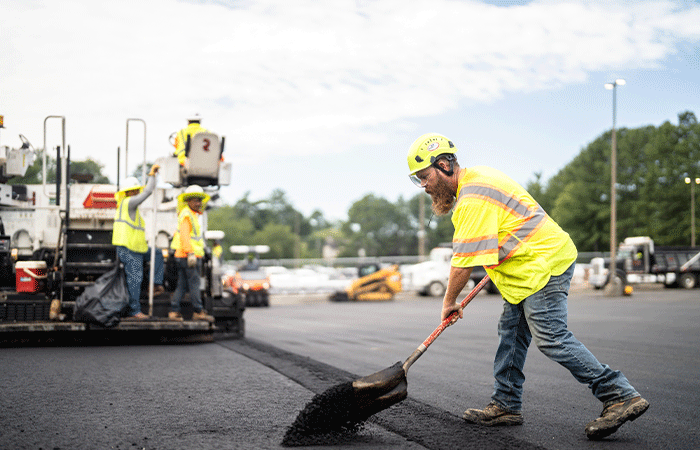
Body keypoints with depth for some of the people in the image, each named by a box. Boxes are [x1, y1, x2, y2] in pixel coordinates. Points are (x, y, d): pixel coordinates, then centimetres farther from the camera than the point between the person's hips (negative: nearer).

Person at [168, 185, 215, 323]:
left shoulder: (192, 215, 21)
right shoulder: (187, 214, -10)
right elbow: (184, 235, -20)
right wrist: (191, 253, -26)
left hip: (183, 256, 10)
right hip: (189, 256, -10)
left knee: (182, 285, 8)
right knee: (194, 284, -5)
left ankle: (174, 311, 6)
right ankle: (198, 312, -2)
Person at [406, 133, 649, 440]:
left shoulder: (473, 199, -19)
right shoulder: (476, 176, 14)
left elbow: (463, 263, -19)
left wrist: (449, 302, -5)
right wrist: (497, 264, 27)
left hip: (544, 262, -11)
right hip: (536, 261, 11)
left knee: (552, 339, -15)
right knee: (511, 332, 11)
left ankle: (620, 397, -12)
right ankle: (506, 405, 17)